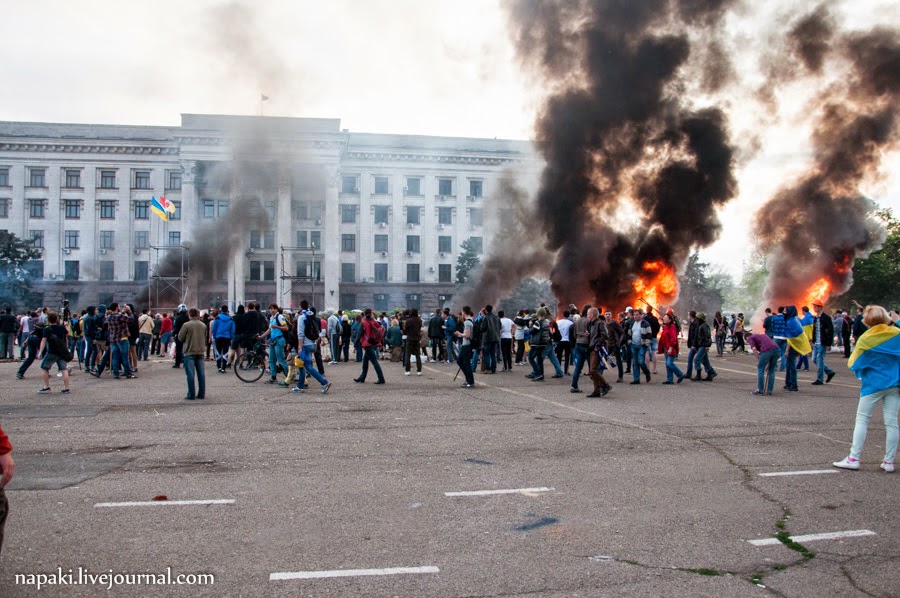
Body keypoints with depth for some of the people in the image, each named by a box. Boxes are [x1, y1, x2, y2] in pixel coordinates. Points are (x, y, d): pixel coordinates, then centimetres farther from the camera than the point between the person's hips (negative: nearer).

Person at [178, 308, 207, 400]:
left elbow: (180, 338, -3)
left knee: (190, 374, -1)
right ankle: (202, 394, 10)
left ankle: (191, 395, 0)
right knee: (201, 373, 8)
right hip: (201, 352, 4)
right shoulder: (203, 325, 3)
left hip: (189, 352, -4)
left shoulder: (186, 325, -11)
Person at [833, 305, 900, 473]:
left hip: (873, 384, -3)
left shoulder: (866, 338, -10)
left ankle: (853, 458, 0)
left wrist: (861, 373, 12)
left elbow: (854, 363, -6)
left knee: (862, 419, 3)